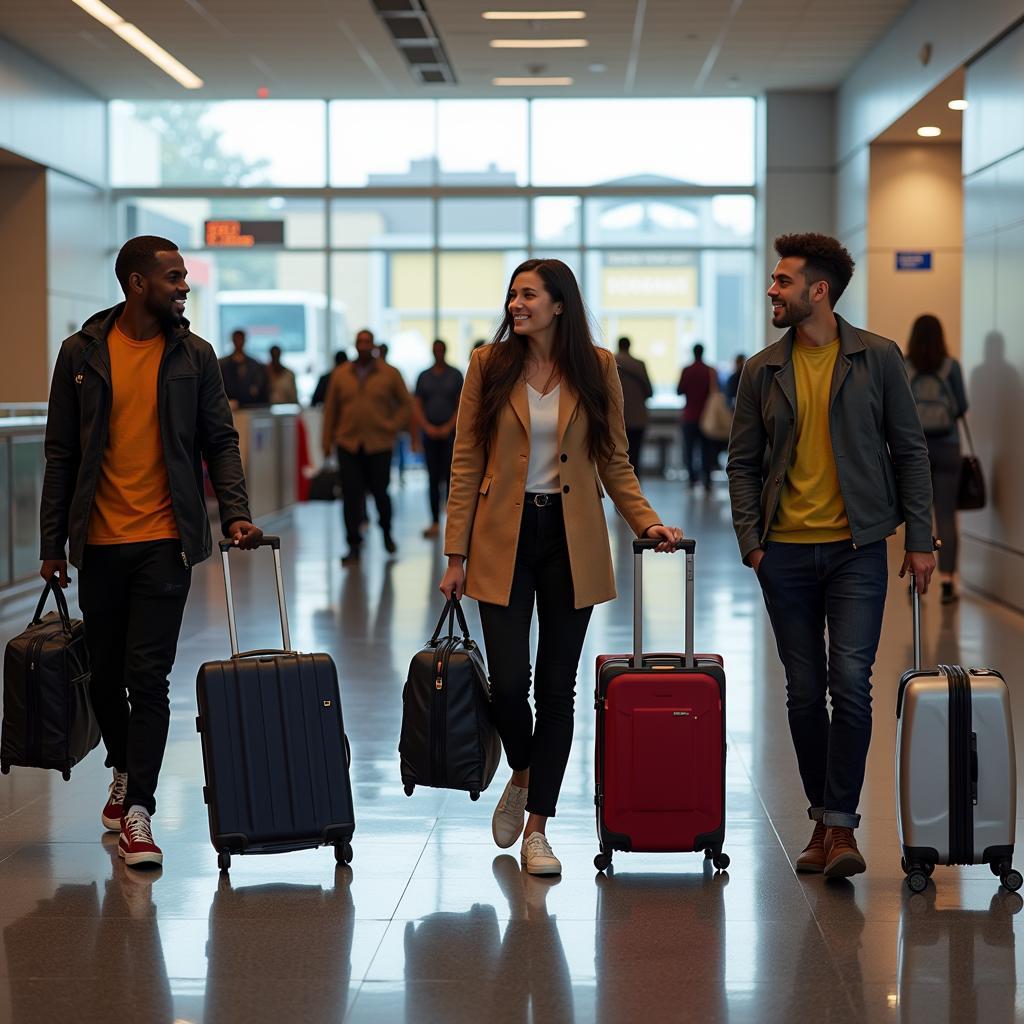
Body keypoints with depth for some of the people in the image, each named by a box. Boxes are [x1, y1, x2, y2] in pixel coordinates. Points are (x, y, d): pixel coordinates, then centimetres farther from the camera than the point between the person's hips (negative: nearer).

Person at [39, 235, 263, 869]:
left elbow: (220, 441, 5)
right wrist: (53, 543, 3)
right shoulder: (82, 354, 2)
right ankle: (123, 774, 37)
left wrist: (236, 511, -11)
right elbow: (62, 453, 5)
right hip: (99, 543, 1)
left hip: (165, 539, -1)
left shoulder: (195, 356, 3)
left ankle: (137, 812, -3)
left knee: (148, 678, -8)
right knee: (106, 675, 12)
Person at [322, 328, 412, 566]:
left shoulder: (390, 374, 3)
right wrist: (327, 442, 7)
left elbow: (405, 403, 9)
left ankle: (386, 533, 31)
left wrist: (394, 428, -2)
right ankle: (353, 546, 4)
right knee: (351, 496, -2)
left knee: (380, 492, 3)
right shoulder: (340, 375, 7)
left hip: (379, 445, -1)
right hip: (348, 445, 1)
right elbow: (330, 409, 10)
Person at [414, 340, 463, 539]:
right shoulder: (424, 377, 11)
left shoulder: (455, 375, 4)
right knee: (433, 479, 2)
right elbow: (417, 405, 8)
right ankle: (435, 523, 3)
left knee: (450, 477, -8)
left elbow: (461, 404, 0)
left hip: (450, 432, -2)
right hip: (430, 432, 3)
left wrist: (448, 427, -8)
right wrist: (427, 427, -5)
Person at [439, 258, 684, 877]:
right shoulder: (490, 366, 1)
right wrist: (457, 552, -3)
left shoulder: (597, 369, 2)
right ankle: (523, 776, 26)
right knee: (508, 681, -7)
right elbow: (466, 464, 1)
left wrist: (647, 521, -8)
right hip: (503, 536, 0)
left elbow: (615, 462, 7)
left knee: (557, 686, 3)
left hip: (572, 540, 1)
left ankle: (537, 830, 12)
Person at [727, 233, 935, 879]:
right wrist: (751, 540, -1)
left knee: (851, 683, -12)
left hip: (857, 548, -3)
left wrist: (920, 538, -2)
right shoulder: (762, 371, 7)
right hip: (786, 553, 3)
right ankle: (822, 820, 19)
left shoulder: (878, 359, 0)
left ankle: (841, 825, -5)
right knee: (804, 691, 7)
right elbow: (743, 462, 10)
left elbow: (910, 451, 3)